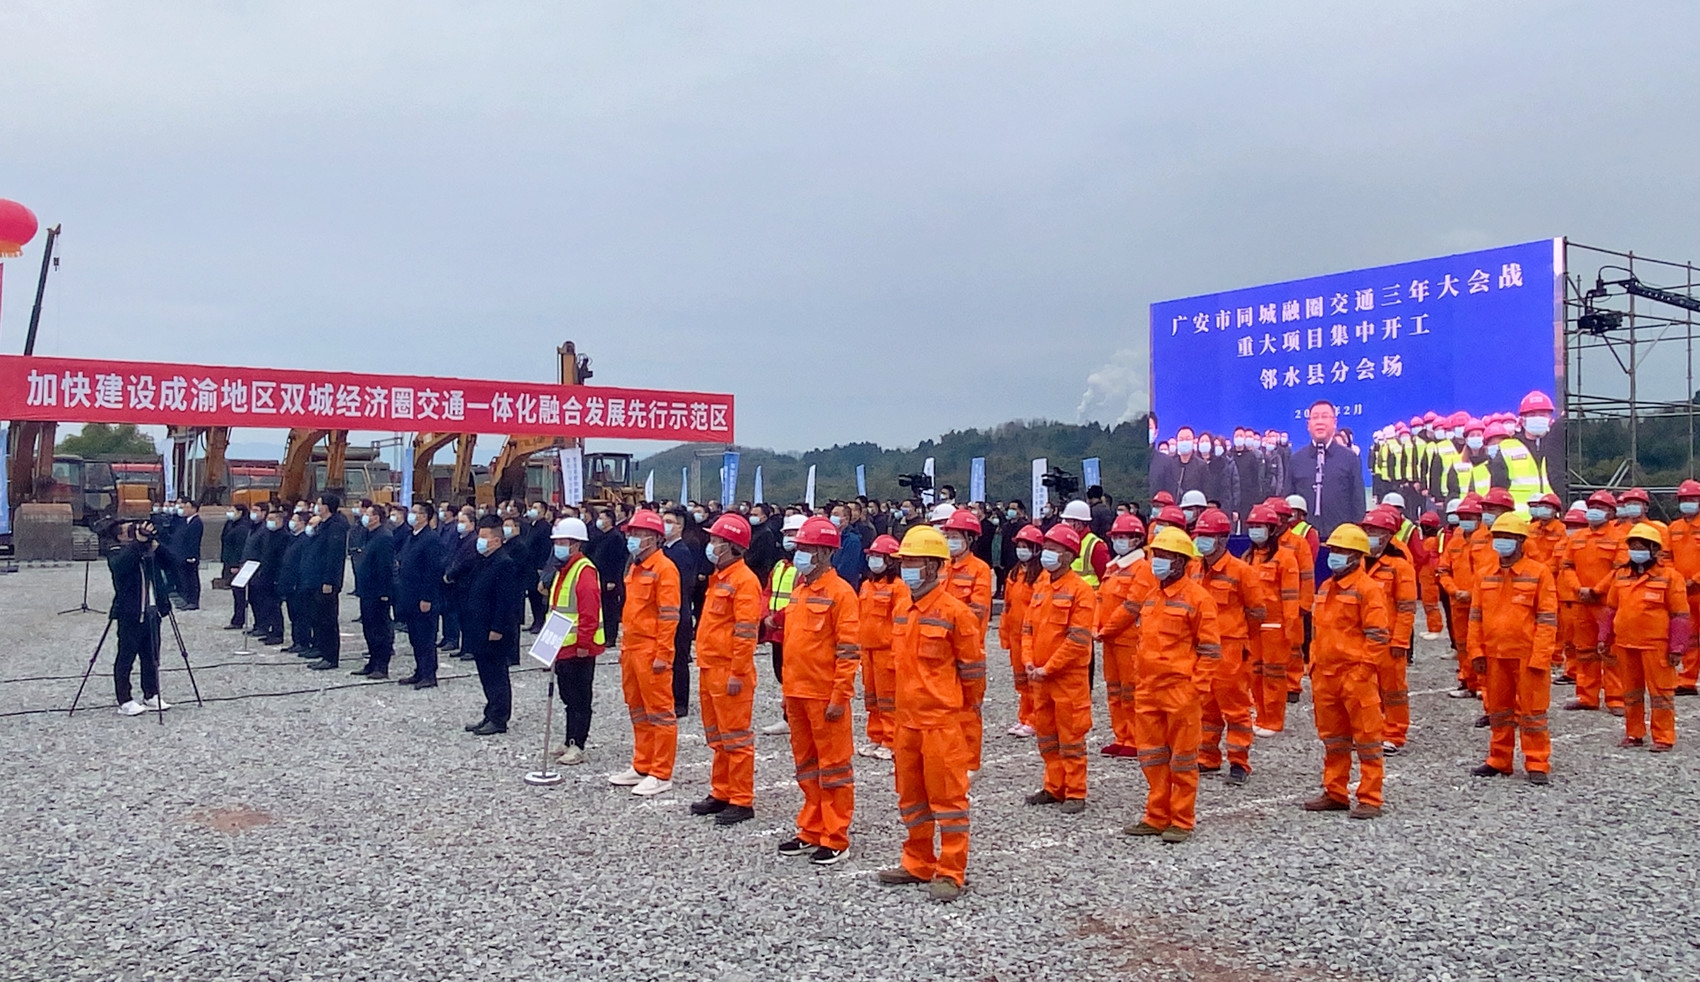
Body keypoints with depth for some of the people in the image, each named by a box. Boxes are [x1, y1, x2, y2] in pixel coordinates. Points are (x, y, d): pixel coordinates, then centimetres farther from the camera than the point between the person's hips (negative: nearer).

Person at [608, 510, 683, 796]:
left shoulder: (663, 568, -13)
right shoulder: (634, 568, 15)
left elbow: (669, 615, -16)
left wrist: (662, 654, -19)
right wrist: (625, 647, 20)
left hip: (652, 651, -10)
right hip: (632, 649, 10)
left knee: (659, 712, -3)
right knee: (638, 709, 16)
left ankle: (661, 774, 2)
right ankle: (642, 767, 27)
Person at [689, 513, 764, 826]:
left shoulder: (743, 580, -15)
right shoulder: (718, 577, 15)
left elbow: (746, 632, -19)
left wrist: (737, 673, -20)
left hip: (730, 672, -10)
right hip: (710, 669, 10)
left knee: (735, 737, -2)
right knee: (717, 738, 17)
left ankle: (742, 802, 5)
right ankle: (721, 794, 27)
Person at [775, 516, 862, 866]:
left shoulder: (840, 592, -12)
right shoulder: (799, 591, 12)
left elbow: (849, 650, -14)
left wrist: (840, 696, -17)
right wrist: (787, 690, 17)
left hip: (825, 695, -8)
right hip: (796, 692, 8)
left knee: (833, 765, 2)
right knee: (806, 764, 15)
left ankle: (835, 839, 10)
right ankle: (812, 830, 26)